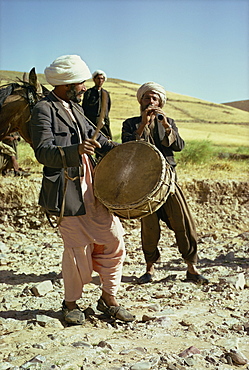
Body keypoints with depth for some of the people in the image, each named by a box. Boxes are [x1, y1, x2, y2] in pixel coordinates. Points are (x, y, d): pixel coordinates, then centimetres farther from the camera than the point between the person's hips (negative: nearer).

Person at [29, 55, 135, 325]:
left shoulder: (74, 108, 16)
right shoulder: (43, 110, -10)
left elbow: (93, 135, 28)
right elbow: (43, 152, -20)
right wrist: (75, 150, -37)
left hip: (92, 186, 8)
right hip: (66, 191, -8)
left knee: (113, 240, 7)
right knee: (78, 248, 0)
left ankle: (108, 299, 22)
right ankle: (71, 303, 23)